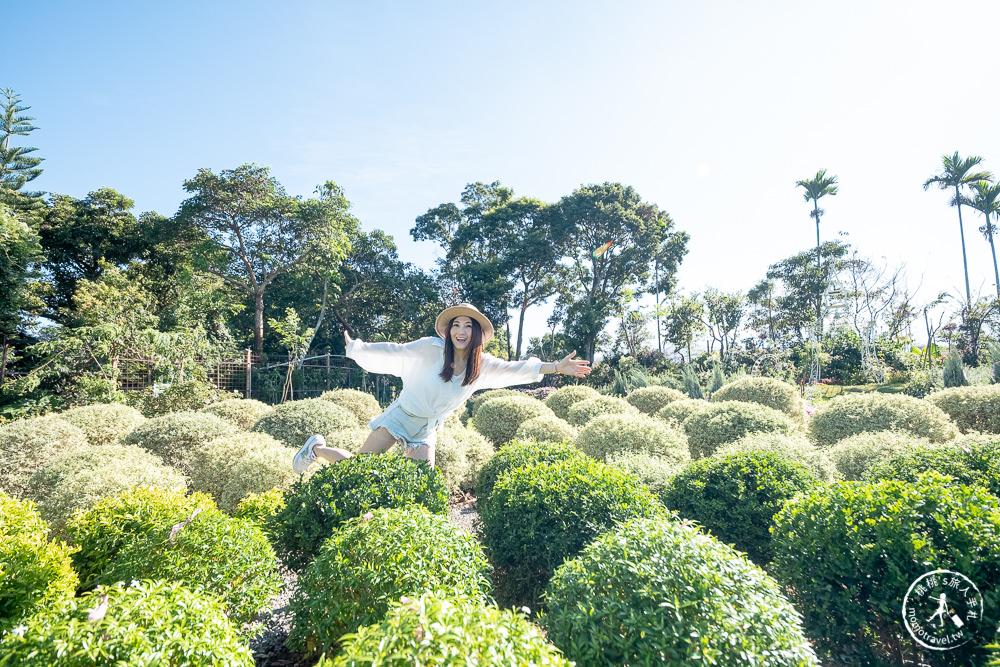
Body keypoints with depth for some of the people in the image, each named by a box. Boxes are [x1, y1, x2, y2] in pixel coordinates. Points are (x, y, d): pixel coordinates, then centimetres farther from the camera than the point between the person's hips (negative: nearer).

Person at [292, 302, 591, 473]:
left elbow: (516, 369, -3)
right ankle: (318, 448, 25)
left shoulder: (483, 364, -6)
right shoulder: (431, 348, -18)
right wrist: (357, 348, -7)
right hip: (402, 415, -4)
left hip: (427, 429, 4)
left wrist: (557, 367, -7)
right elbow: (395, 352, -10)